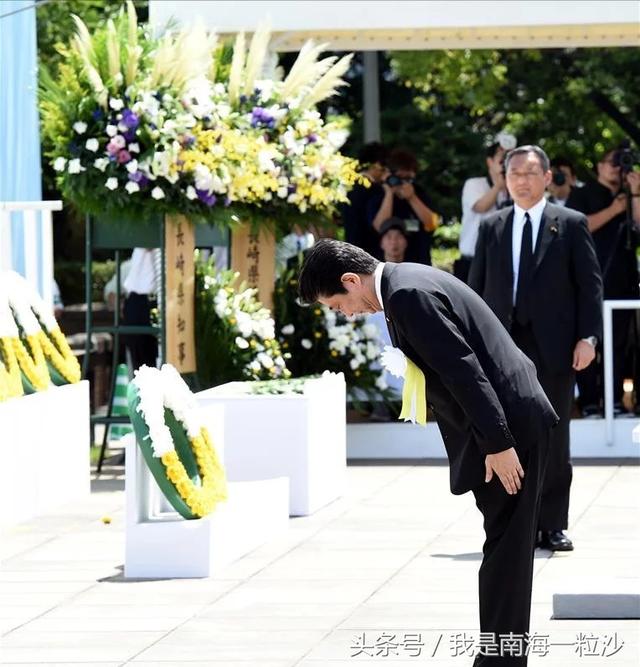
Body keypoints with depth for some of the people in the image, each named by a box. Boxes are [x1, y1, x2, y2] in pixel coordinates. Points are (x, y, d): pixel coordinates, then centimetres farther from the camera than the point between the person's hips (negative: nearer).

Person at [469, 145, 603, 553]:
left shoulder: (571, 225, 5)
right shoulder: (491, 228, 12)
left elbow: (590, 284, 2)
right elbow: (477, 288, 13)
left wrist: (588, 337, -8)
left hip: (553, 348, -2)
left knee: (553, 440, 2)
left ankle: (553, 526, 8)